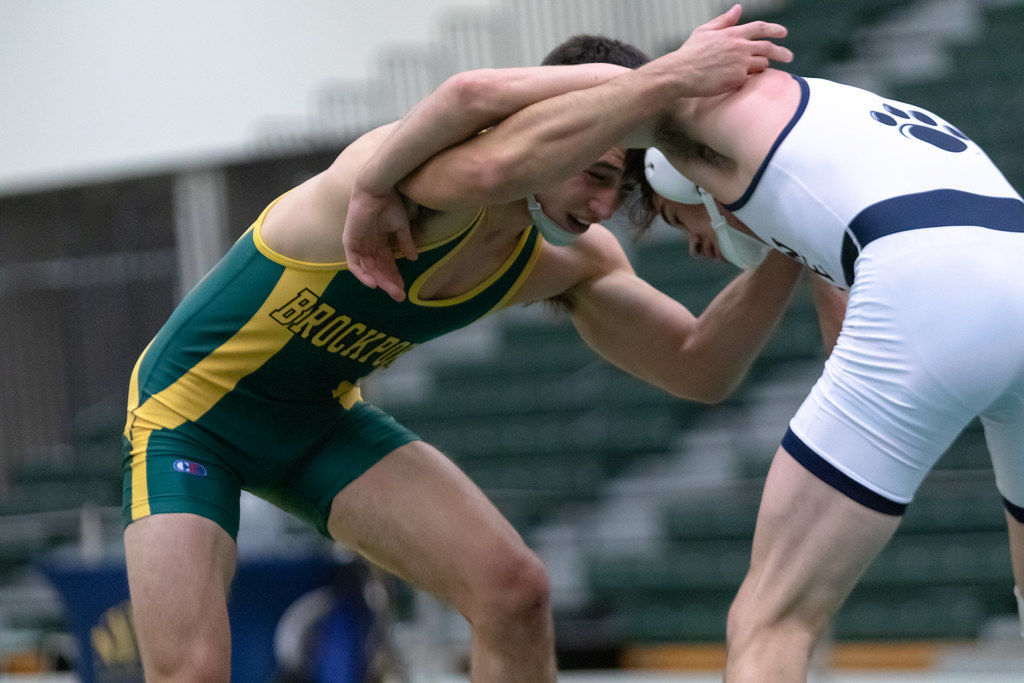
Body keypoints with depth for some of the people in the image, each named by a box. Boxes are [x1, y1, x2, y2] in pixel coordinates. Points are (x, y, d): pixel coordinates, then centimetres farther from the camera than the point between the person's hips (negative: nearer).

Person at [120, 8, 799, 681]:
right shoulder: (424, 171, -36)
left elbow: (700, 368, -5)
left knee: (514, 589, -9)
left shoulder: (572, 261, -11)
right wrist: (668, 76, -56)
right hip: (189, 409, -6)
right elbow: (493, 167, -61)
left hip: (323, 418, 7)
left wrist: (786, 248, -20)